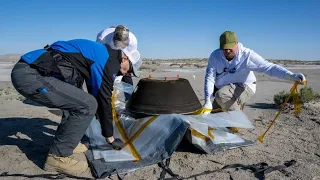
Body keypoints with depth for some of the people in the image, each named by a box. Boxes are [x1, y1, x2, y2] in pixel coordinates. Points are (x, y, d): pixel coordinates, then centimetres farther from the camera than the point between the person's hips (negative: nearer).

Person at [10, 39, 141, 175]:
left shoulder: (98, 53, 23)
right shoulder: (109, 60, -6)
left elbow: (95, 95, 31)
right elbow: (104, 99, -5)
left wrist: (103, 122, 39)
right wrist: (109, 137, 7)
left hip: (28, 70, 11)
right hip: (30, 75, -11)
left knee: (75, 100, 21)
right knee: (87, 105, -11)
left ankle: (66, 142, 23)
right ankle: (58, 157, 1)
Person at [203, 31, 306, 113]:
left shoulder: (247, 55, -22)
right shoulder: (215, 56, -15)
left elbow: (268, 67, -28)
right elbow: (209, 78, -18)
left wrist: (291, 76, -43)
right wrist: (207, 101, -28)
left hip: (243, 88, -4)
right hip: (222, 90, 5)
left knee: (221, 95, -33)